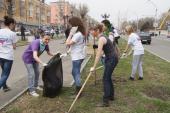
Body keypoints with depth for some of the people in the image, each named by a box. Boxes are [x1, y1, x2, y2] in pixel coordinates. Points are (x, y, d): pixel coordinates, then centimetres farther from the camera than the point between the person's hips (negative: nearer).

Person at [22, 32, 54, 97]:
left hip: (35, 58, 7)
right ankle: (31, 90, 1)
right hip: (28, 58, -7)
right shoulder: (36, 43, -37)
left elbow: (49, 53, 2)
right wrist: (42, 63, -60)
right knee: (31, 74, -10)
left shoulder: (45, 44, -16)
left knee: (37, 72, 15)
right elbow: (35, 56, -49)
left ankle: (36, 86, 36)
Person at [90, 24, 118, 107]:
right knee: (108, 78, 18)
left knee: (105, 79, -6)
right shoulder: (102, 37, 12)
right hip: (111, 59, 10)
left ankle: (105, 102, -1)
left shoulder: (101, 39, -18)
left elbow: (98, 54, -24)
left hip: (111, 59, -10)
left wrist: (94, 67, -23)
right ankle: (111, 96, 32)